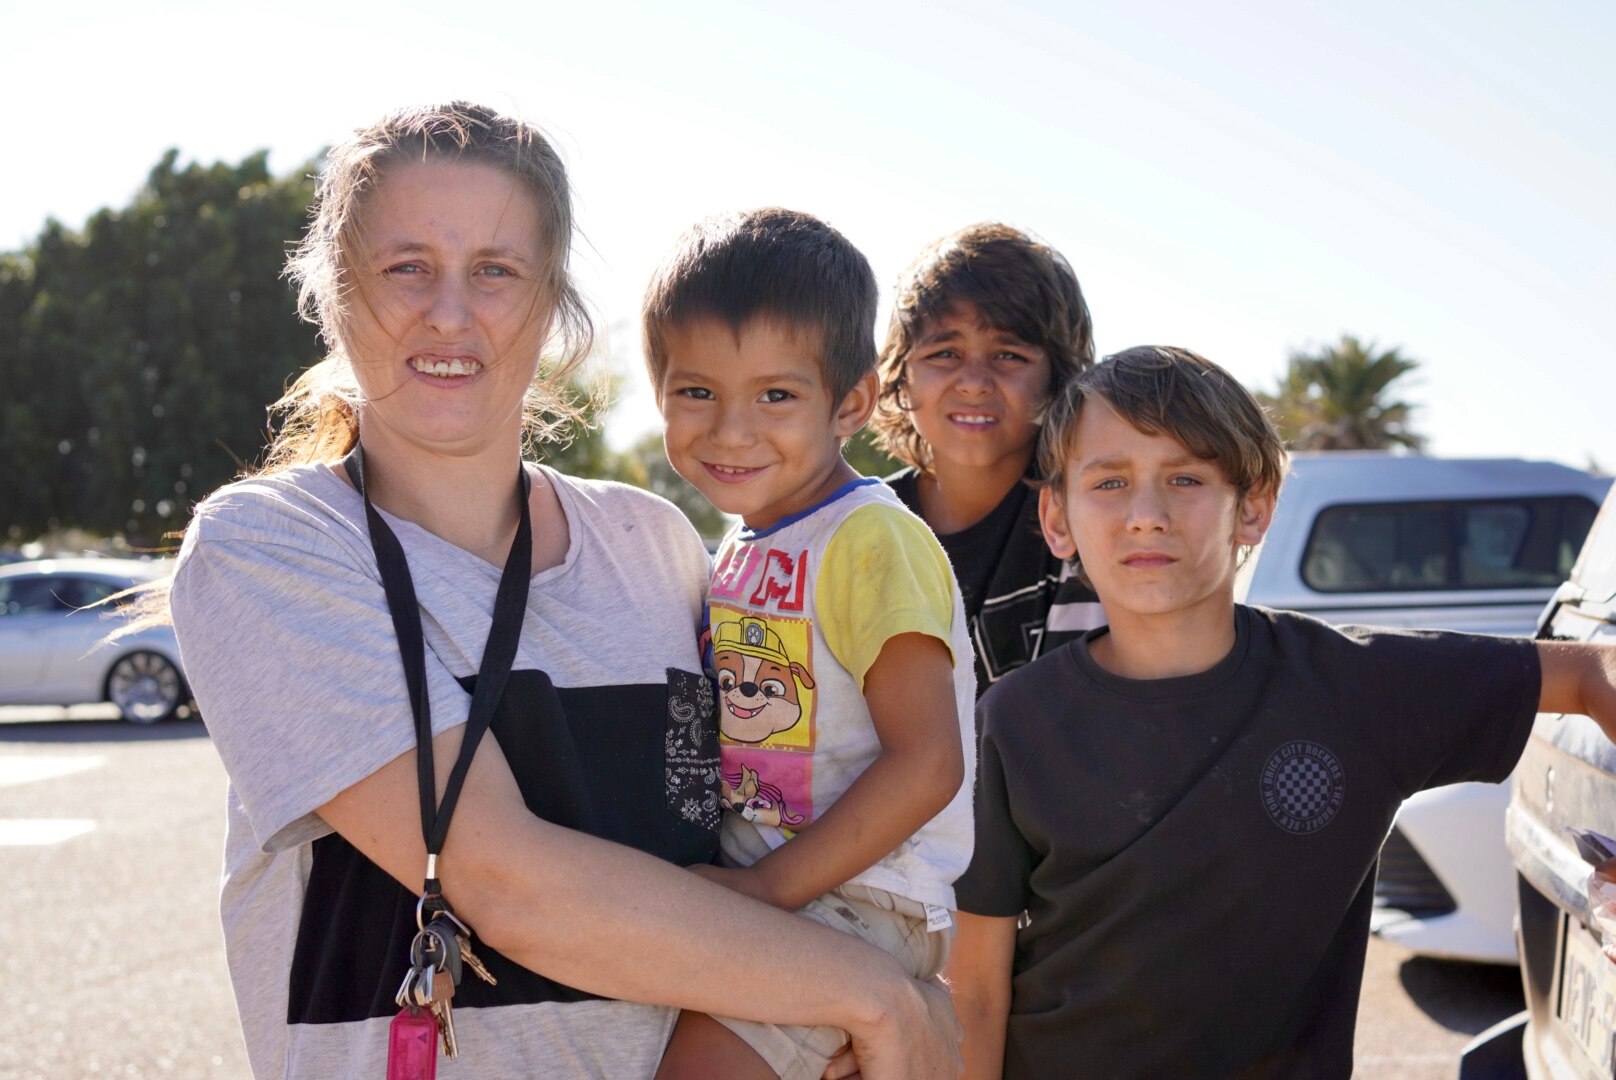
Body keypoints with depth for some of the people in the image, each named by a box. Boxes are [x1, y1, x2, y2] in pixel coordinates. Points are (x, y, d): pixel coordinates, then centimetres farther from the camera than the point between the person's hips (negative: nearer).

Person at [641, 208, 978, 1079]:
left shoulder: (874, 541, -14)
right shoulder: (737, 551, 12)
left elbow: (927, 763, -19)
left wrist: (771, 885, -18)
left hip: (859, 902, -8)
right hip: (748, 894, 8)